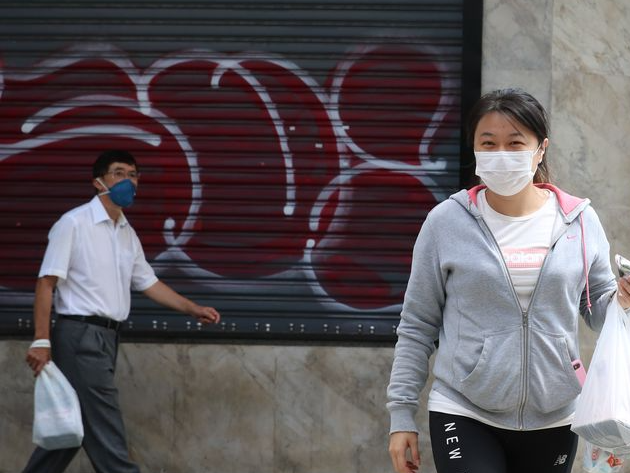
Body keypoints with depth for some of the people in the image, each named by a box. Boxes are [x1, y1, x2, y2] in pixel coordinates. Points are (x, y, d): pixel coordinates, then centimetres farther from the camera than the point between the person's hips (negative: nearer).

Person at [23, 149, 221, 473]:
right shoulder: (74, 224, -10)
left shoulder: (128, 235, 14)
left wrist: (193, 309, 15)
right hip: (80, 336, -8)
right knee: (105, 434, -9)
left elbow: (148, 283, 23)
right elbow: (46, 282, -12)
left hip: (107, 337, 8)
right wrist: (41, 340, -19)